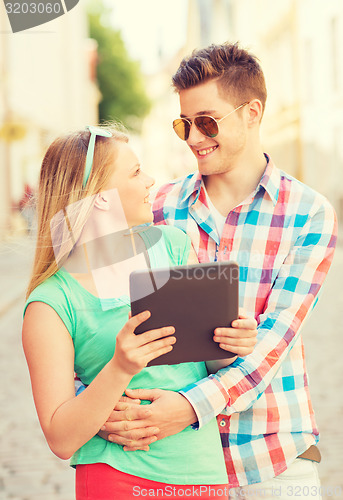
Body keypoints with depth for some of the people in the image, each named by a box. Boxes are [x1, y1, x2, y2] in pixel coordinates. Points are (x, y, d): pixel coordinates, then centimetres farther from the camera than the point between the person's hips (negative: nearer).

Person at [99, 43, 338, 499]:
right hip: (177, 454, 2)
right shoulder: (161, 207, 2)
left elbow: (276, 337, -15)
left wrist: (192, 406, -28)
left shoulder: (310, 213, -6)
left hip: (274, 460, -2)